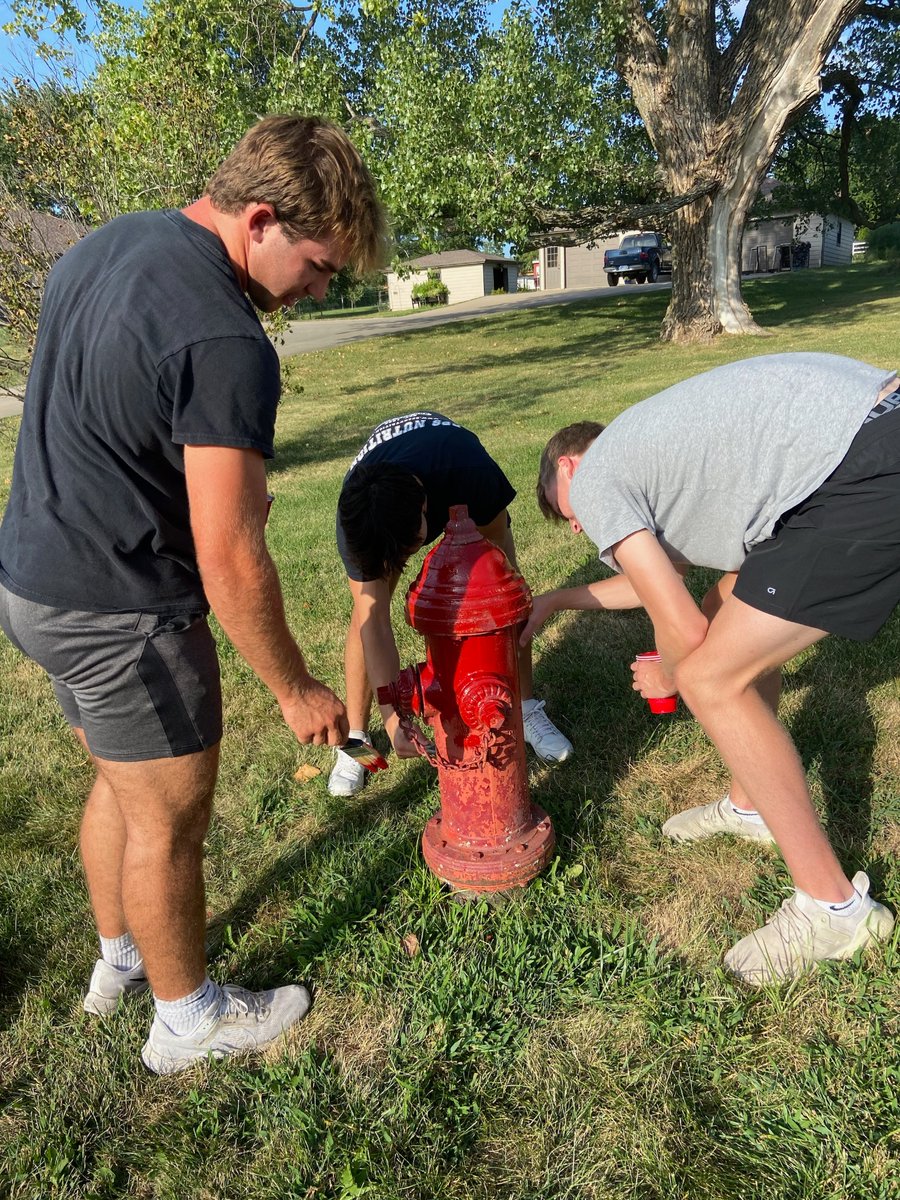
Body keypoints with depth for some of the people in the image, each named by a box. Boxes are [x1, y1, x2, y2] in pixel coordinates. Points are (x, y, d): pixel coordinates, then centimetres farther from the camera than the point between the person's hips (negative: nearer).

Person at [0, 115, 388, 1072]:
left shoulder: (106, 243, 7)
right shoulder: (226, 344, -24)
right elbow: (230, 564, -24)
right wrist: (296, 689, -11)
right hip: (119, 609, -9)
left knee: (121, 783, 25)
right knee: (168, 817, 10)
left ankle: (119, 960, 47)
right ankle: (188, 1019, 33)